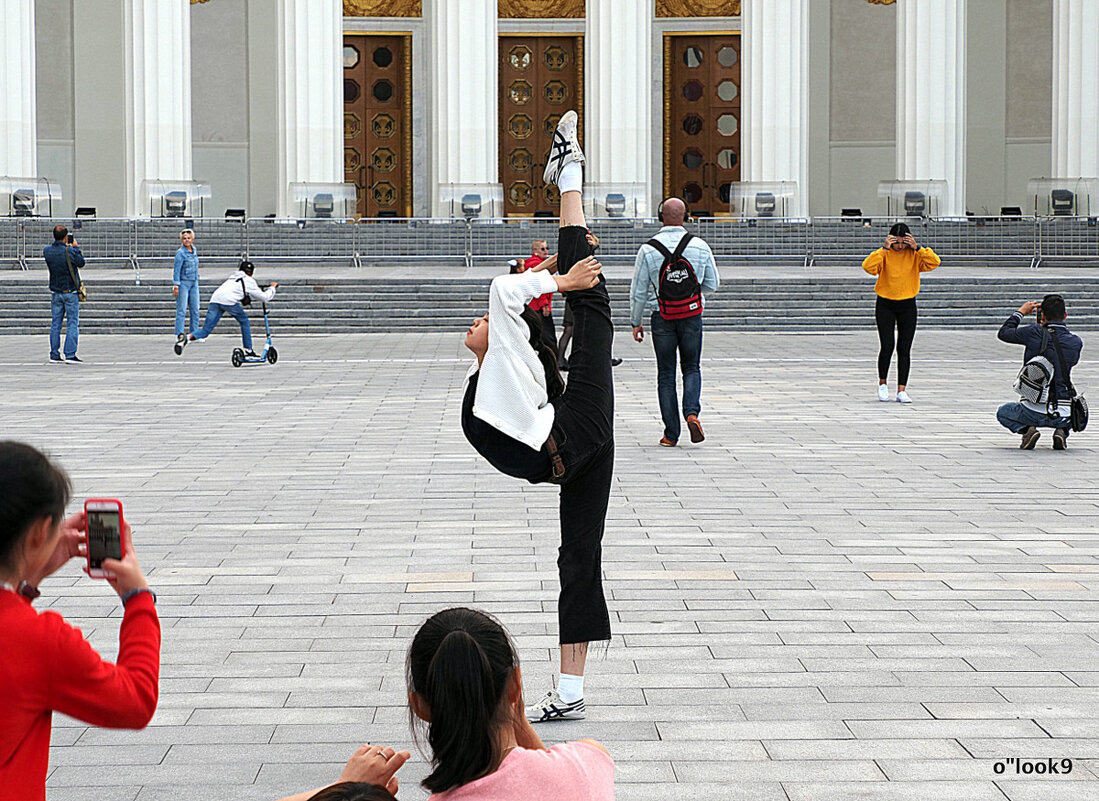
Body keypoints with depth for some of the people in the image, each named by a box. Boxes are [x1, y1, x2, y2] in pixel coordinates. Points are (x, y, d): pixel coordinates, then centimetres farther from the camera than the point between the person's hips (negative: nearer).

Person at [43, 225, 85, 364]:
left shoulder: (47, 251, -4)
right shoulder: (70, 252, -17)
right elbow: (81, 263, -1)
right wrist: (76, 248, 11)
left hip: (55, 293, 5)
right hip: (70, 292, -5)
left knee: (56, 324, 10)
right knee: (73, 323, 0)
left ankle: (54, 355, 9)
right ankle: (70, 355, -6)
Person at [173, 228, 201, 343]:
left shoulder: (194, 251, 11)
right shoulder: (180, 253, -11)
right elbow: (177, 270, -13)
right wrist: (176, 286, -16)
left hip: (194, 283, 7)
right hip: (183, 283, -7)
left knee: (195, 310, 7)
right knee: (182, 310, -9)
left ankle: (194, 333, 13)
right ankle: (180, 334, -10)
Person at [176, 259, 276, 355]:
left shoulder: (233, 277, 37)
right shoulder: (249, 280, 18)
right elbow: (264, 297, 19)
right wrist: (271, 288, 34)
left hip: (215, 300, 5)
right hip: (229, 301, -5)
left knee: (205, 330, 1)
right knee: (244, 321, 19)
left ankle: (187, 338, -25)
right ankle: (248, 350, 19)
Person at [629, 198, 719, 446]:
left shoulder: (648, 250, -8)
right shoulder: (700, 246, -5)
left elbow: (638, 291, -3)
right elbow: (713, 284, 3)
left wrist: (636, 322, 8)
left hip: (662, 317, -1)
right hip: (692, 315, 1)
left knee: (666, 374, 7)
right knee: (691, 368, 15)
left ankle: (671, 434, 6)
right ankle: (692, 412, -11)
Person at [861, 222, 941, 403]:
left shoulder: (914, 255, 0)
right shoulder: (884, 254, -5)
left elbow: (935, 262, -14)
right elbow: (868, 267, -22)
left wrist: (917, 248, -21)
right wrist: (885, 249, -24)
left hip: (908, 306, 2)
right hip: (885, 305, -2)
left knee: (904, 349, 0)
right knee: (887, 347, -9)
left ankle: (902, 390, 3)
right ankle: (883, 383, 14)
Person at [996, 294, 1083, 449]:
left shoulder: (1034, 333, -11)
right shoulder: (1076, 342, -4)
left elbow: (1003, 333, 5)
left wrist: (1021, 312, 19)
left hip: (1034, 412, -2)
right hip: (1062, 415, 2)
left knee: (1003, 413, 30)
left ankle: (1026, 429, 0)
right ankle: (1062, 431, 7)